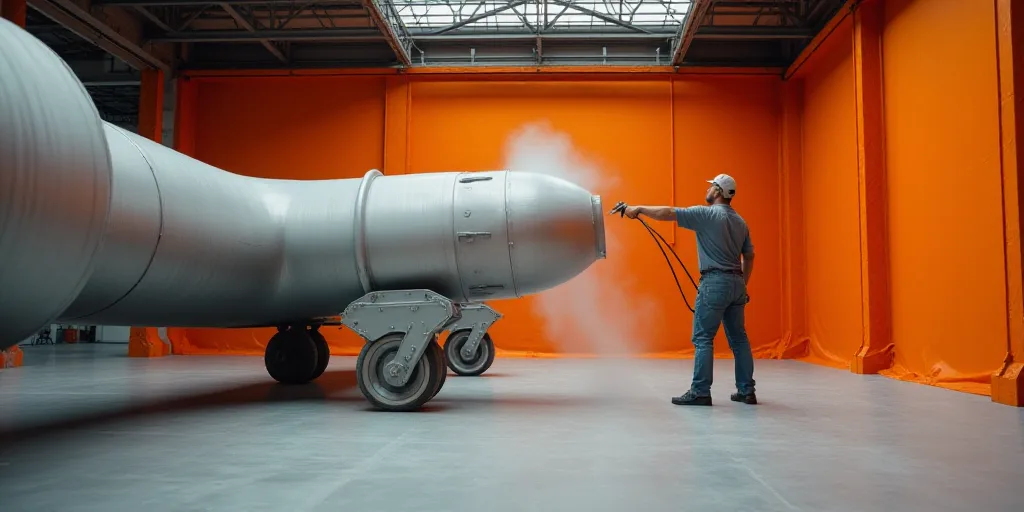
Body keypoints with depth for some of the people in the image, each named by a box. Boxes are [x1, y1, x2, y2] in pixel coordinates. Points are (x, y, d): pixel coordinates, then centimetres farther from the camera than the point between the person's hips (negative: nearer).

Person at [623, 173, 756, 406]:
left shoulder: (707, 214, -7)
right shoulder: (740, 222, 15)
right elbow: (749, 257, 18)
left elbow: (667, 213, -11)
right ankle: (746, 391, 16)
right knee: (738, 337, 12)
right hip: (736, 283, 8)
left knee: (703, 338, -4)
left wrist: (638, 209, 0)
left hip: (715, 282, -8)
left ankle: (700, 392, -3)